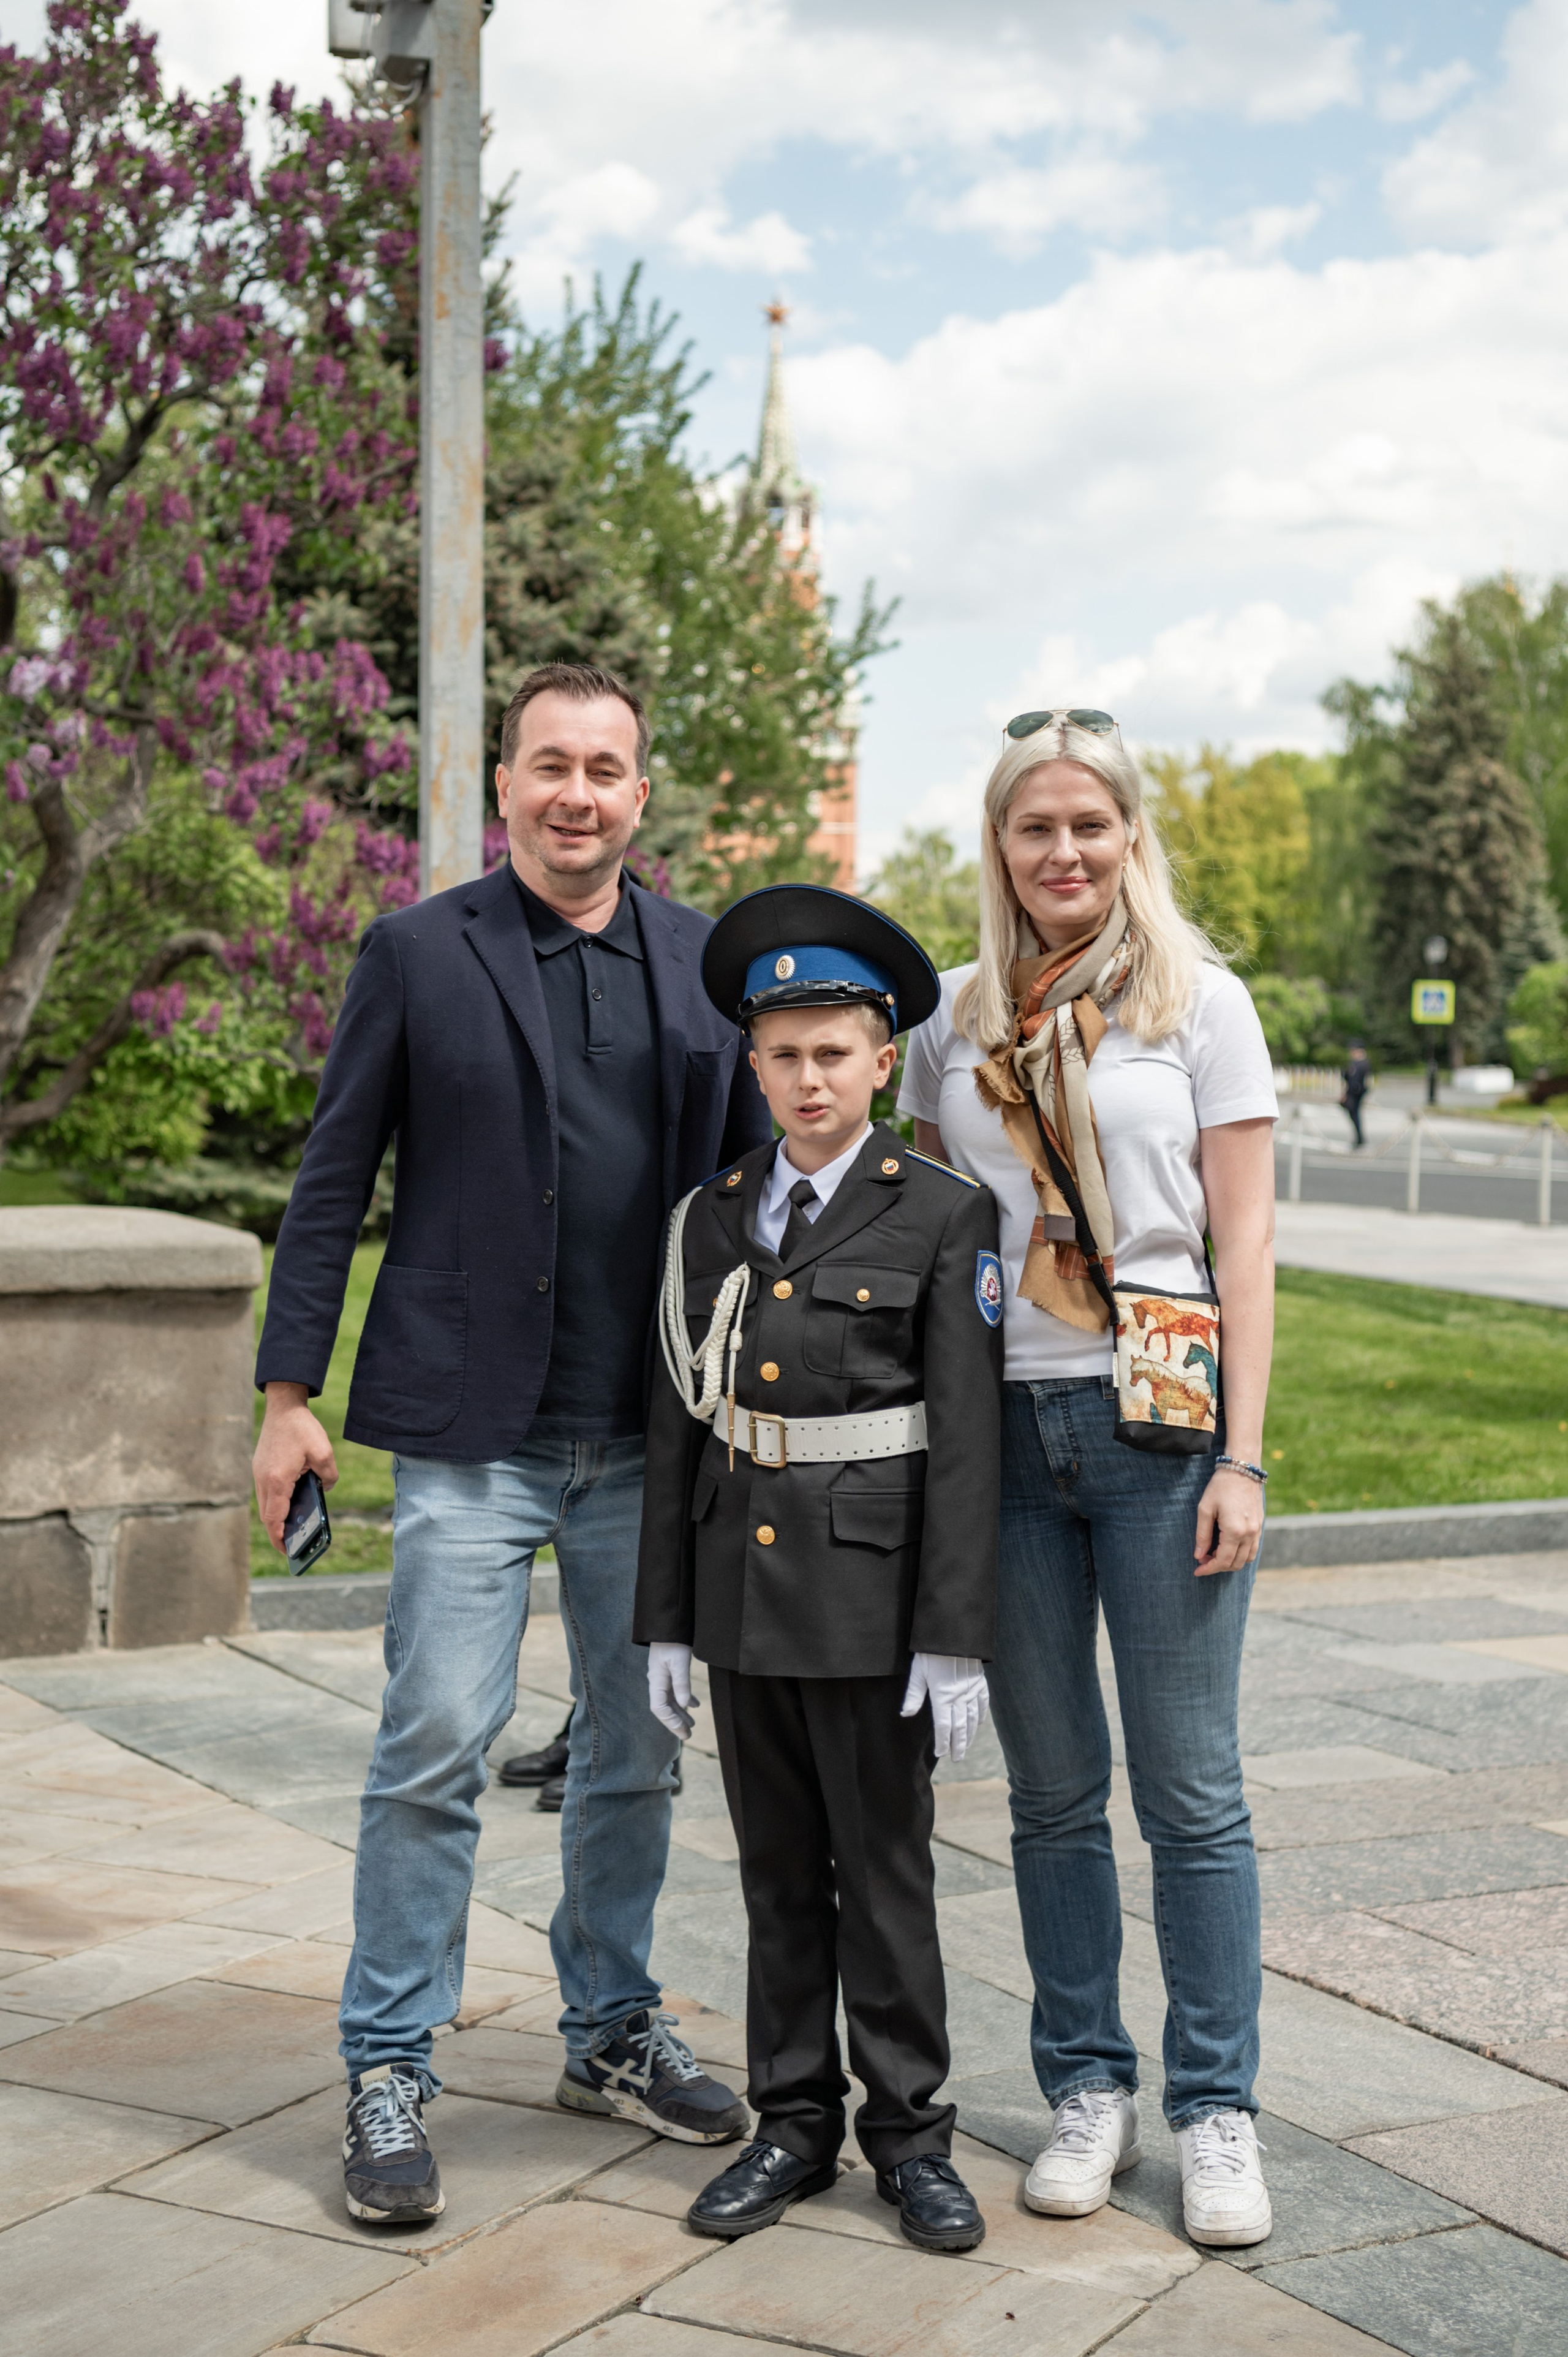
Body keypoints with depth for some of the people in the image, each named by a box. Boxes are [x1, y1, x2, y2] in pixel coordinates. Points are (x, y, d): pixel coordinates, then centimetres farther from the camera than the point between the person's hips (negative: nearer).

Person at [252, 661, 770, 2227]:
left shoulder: (707, 964, 7)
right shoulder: (418, 953, -1)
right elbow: (333, 1182, 0)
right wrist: (289, 1394, -4)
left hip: (654, 1433, 4)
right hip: (470, 1431, -3)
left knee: (637, 1749, 13)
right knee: (435, 1750, -3)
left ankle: (612, 2033, 30)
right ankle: (388, 2072, 11)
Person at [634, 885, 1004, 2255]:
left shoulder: (943, 1216, -6)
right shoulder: (713, 1217, 7)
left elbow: (965, 1438, -9)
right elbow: (680, 1424, 9)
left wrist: (955, 1639, -12)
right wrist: (666, 1619, 7)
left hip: (870, 1595, -4)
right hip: (741, 1588, 4)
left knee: (885, 1869, 6)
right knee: (779, 1872, 13)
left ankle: (911, 2131, 20)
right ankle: (796, 2121, 25)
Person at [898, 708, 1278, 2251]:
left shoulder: (1199, 1001, 2)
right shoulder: (953, 1021, 10)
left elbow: (1243, 1240, 0)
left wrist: (1241, 1455, -7)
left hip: (1155, 1424, -3)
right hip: (999, 1428, 3)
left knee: (1191, 1789, 1)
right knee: (1052, 1791, 9)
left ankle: (1215, 2110, 11)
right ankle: (1087, 2088, 21)